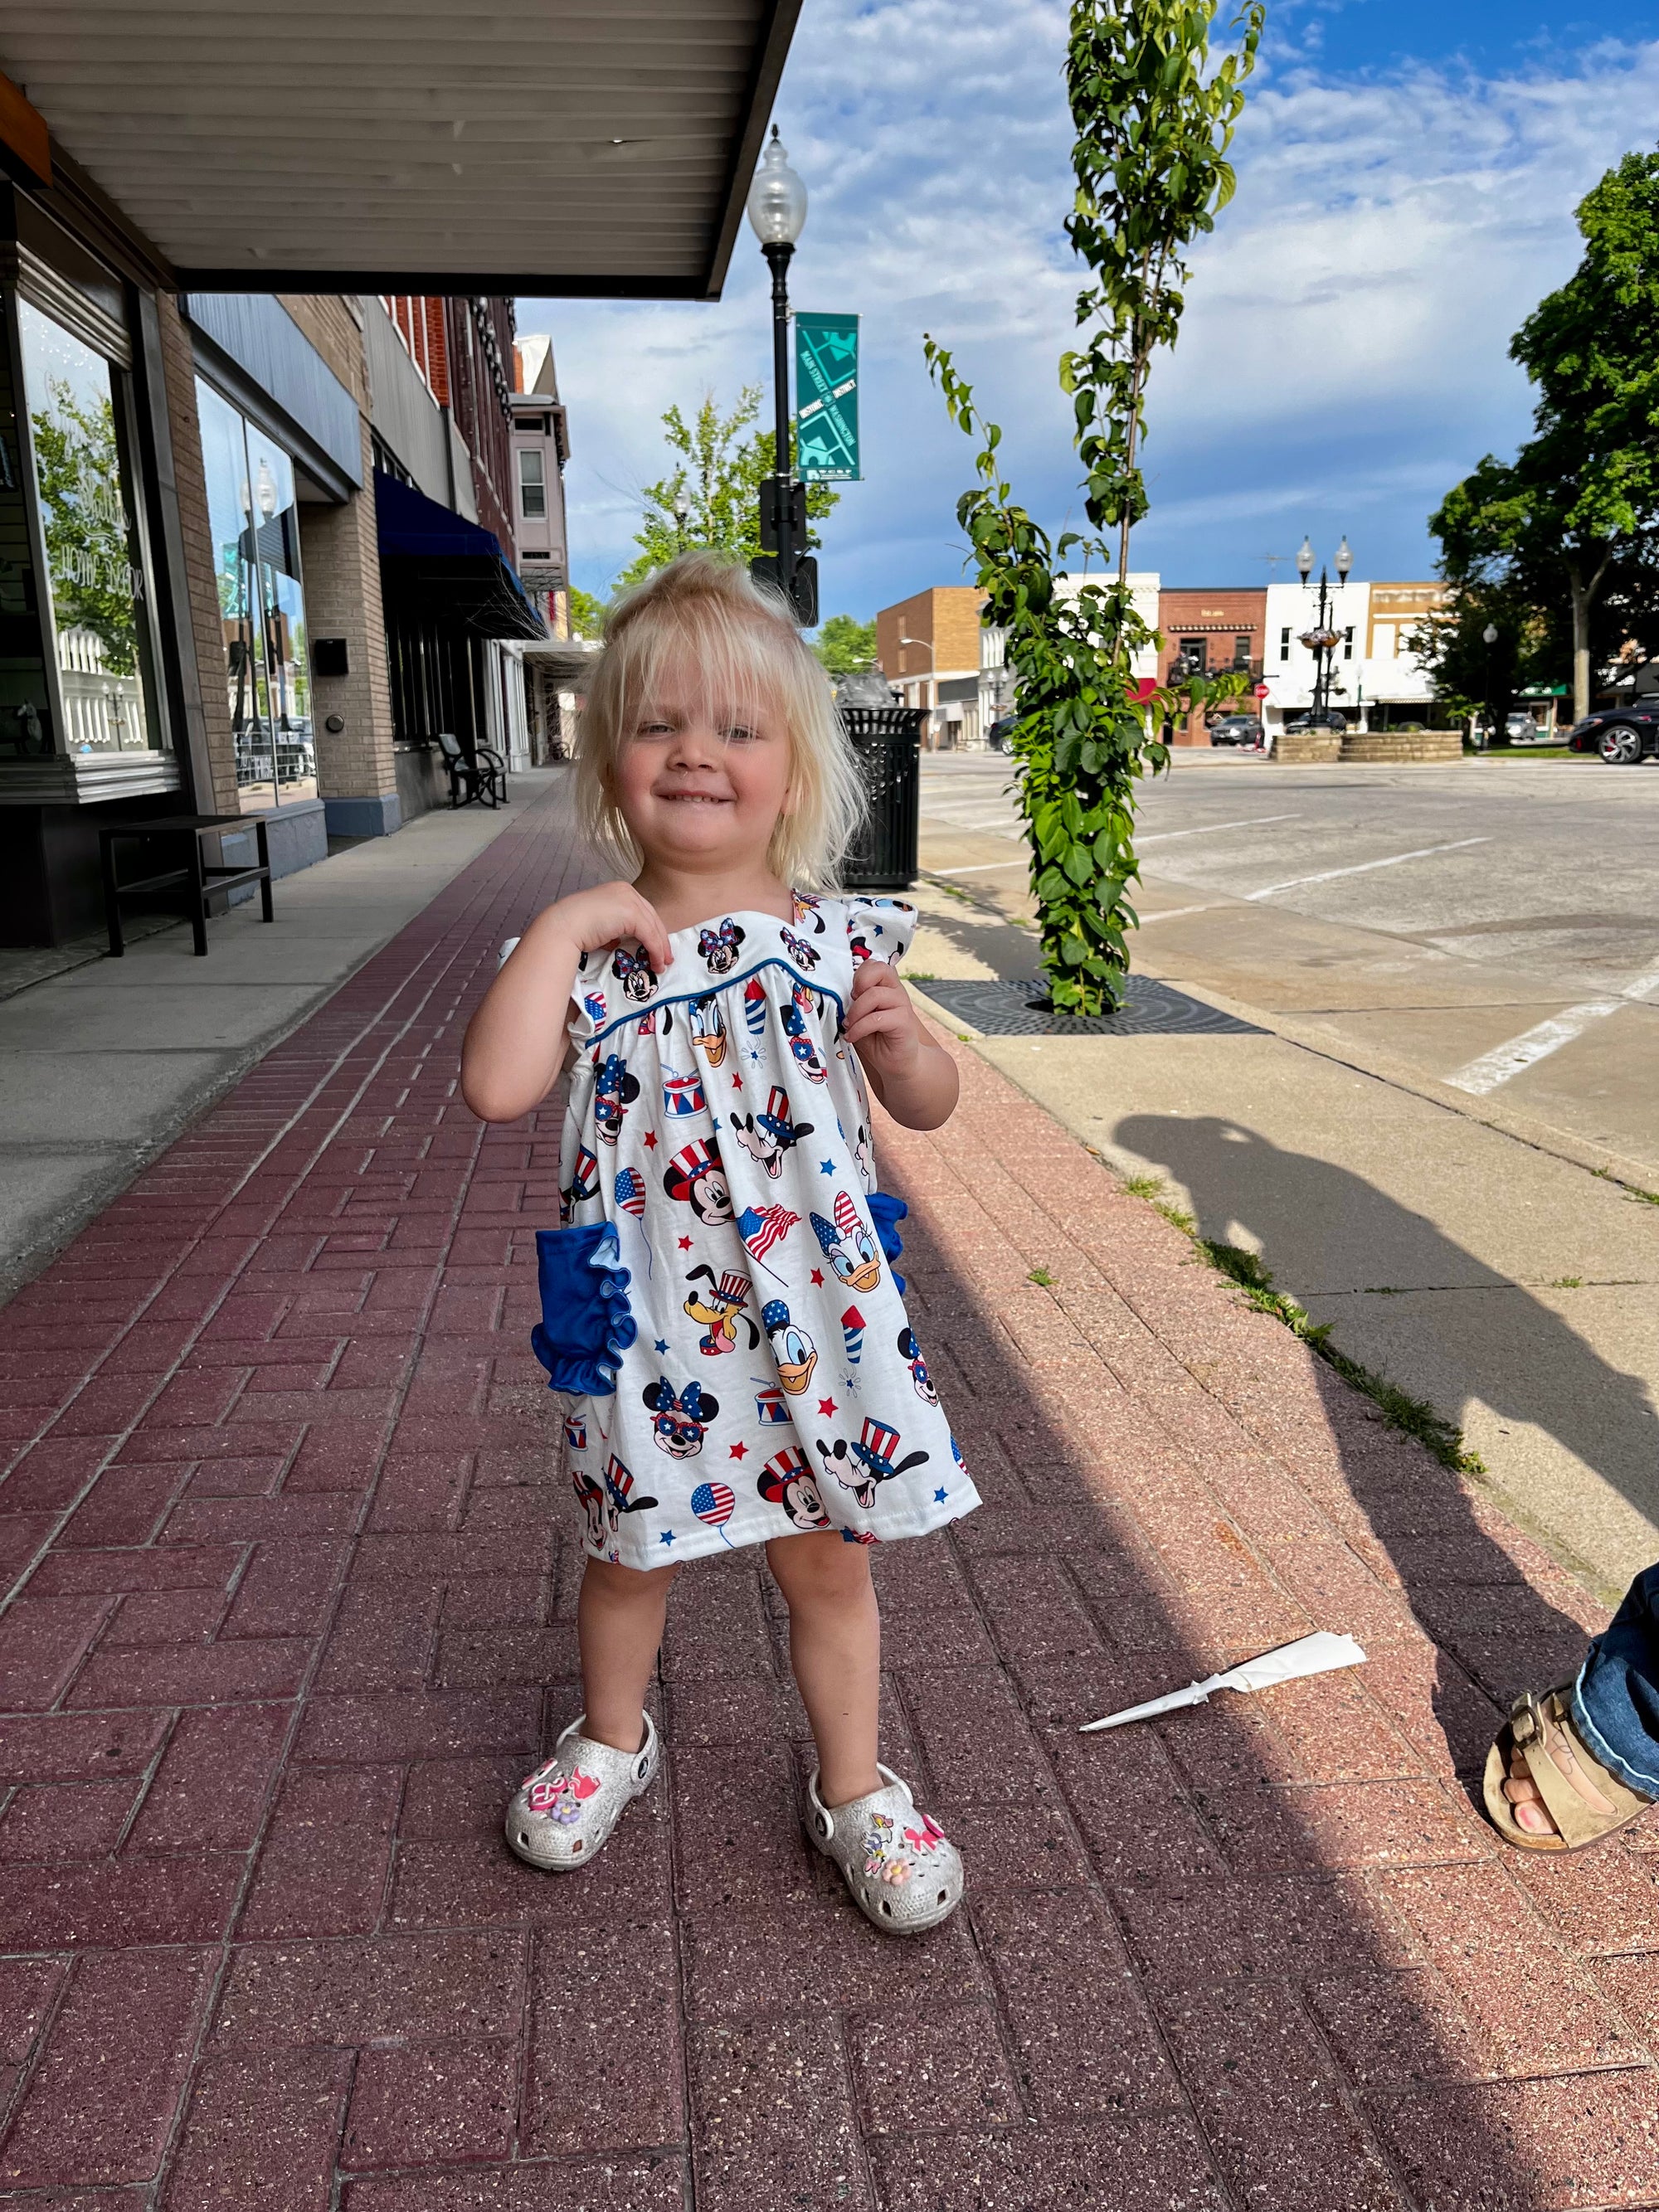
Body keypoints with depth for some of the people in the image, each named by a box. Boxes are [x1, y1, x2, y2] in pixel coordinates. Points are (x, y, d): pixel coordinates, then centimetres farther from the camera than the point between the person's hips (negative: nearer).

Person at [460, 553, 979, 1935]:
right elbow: (497, 1088, -20)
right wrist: (561, 925, -20)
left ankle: (855, 1789, 40)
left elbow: (928, 1104, 6)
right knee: (633, 1548, 20)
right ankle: (613, 1739, 50)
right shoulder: (587, 948, -5)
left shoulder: (837, 940, -3)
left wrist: (902, 1046, -15)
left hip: (814, 1310, 1)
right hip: (649, 1316, 0)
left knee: (829, 1559, 15)